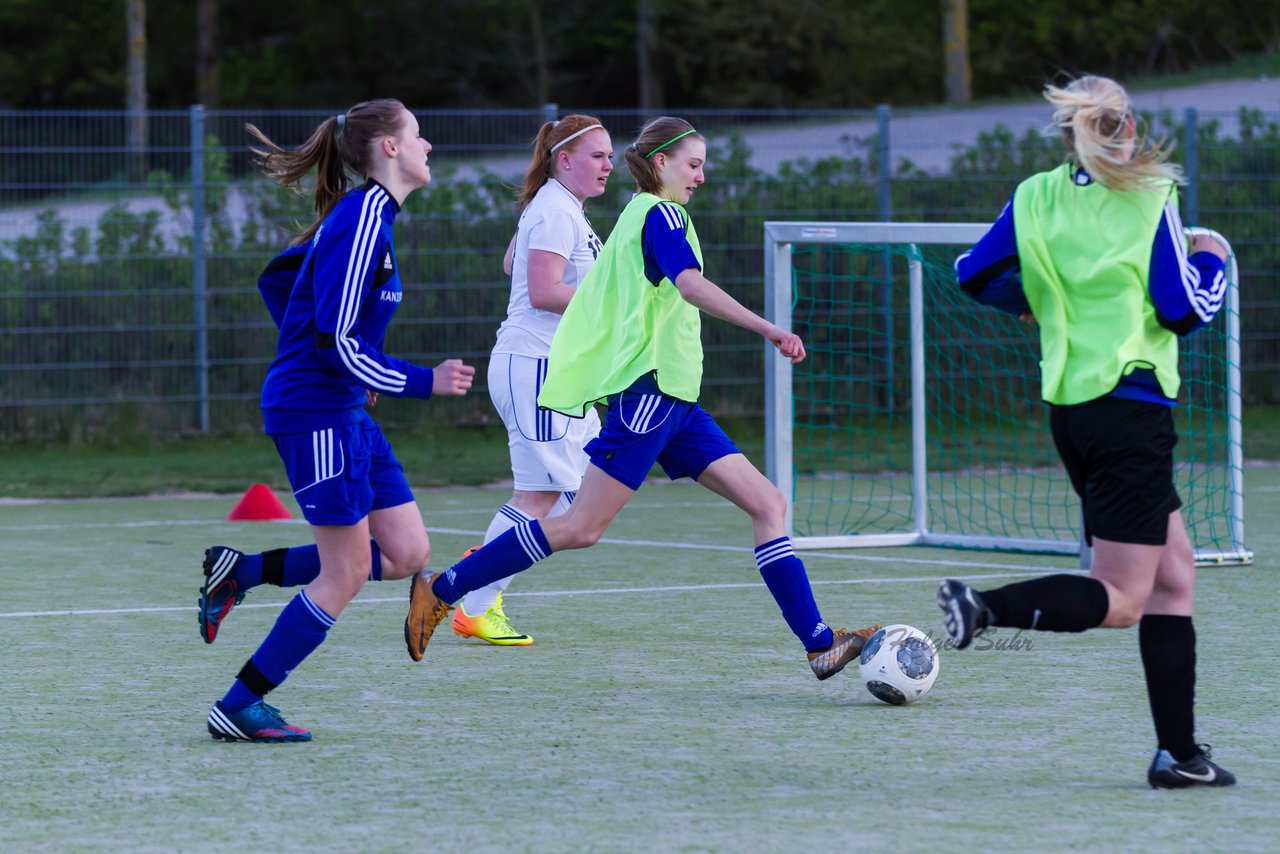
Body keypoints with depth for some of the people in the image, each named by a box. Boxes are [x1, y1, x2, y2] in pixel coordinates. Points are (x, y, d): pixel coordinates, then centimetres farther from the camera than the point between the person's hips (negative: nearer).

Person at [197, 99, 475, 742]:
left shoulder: (365, 216, 13)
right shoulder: (362, 220, -17)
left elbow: (276, 279, 23)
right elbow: (337, 340, -21)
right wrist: (423, 382, -17)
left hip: (344, 409, 10)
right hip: (315, 409, -10)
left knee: (407, 554, 7)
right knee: (345, 573, -6)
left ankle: (240, 572, 13)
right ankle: (237, 710, 2)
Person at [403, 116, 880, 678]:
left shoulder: (640, 213, 20)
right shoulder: (660, 214, -9)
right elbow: (691, 284, -27)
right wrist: (769, 330, -32)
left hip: (674, 400, 10)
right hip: (648, 390, -10)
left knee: (767, 504, 1)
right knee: (582, 528, -9)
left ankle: (819, 643, -3)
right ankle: (440, 591, -1)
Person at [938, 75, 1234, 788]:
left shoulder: (1035, 198, 4)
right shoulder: (1148, 203, -10)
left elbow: (974, 276, 10)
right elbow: (1186, 310, -11)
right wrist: (1211, 260, 8)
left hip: (1069, 405, 7)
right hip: (1131, 405, -7)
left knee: (1173, 574, 13)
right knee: (1122, 600, -3)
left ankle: (1179, 751, 10)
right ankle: (986, 607, -23)